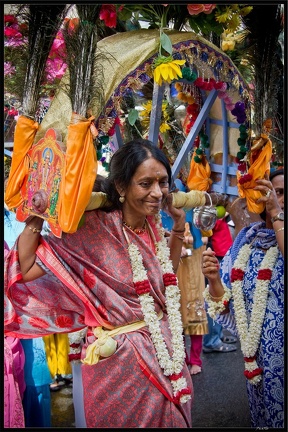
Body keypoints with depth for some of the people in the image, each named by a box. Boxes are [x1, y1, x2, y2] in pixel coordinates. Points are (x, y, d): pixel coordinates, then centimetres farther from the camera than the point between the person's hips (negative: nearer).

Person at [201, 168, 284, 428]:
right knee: (263, 417, 18)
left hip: (279, 353, -3)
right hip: (257, 354, 3)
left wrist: (277, 215, -25)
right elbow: (228, 308, 3)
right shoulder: (246, 240, 3)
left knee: (277, 414, 12)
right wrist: (214, 279, -15)